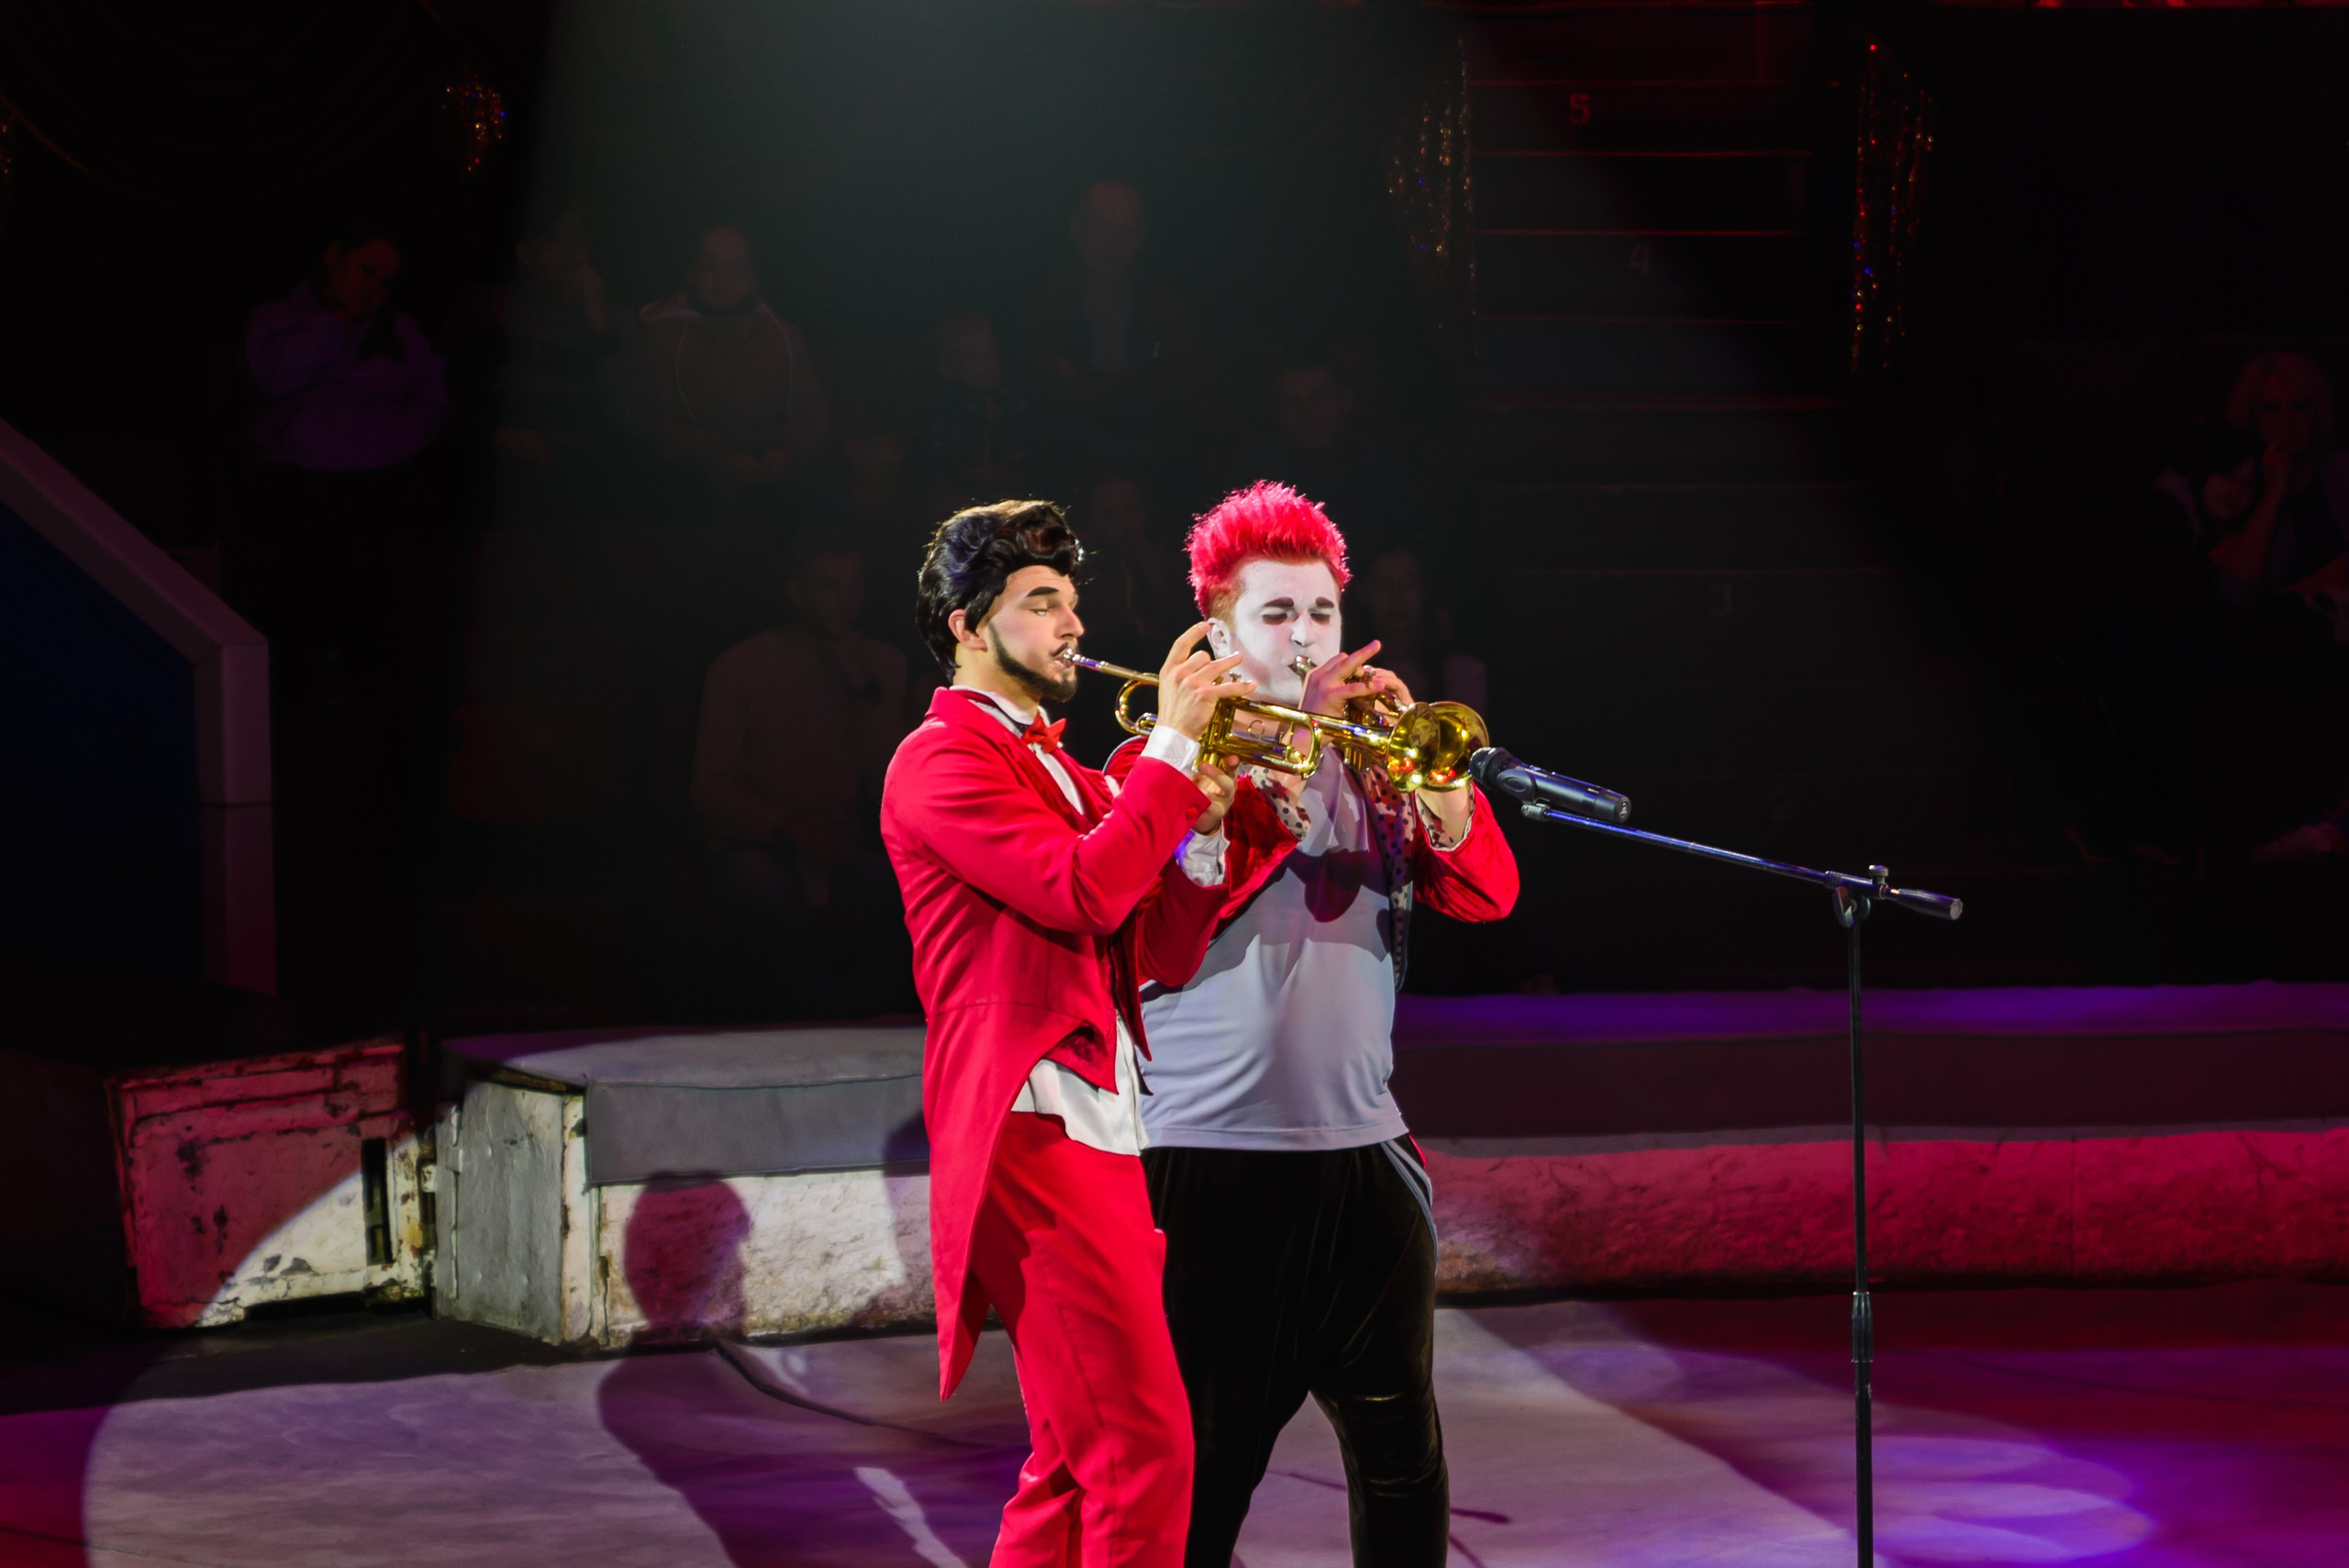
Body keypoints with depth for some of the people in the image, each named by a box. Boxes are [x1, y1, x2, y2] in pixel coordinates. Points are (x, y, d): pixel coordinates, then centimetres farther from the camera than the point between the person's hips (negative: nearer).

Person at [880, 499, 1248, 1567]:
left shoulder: (1063, 775, 23)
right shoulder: (943, 759, -4)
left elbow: (1161, 949, 15)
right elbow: (1080, 890, -19)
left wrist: (1197, 822, 1)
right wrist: (1171, 747, -12)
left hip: (1102, 1133, 10)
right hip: (1034, 1134, -10)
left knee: (1076, 1463, 12)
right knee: (1144, 1450, -15)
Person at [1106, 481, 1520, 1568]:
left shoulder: (1373, 760, 13)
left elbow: (1487, 893, 1)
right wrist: (1290, 769, -18)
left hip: (1365, 1153, 4)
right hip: (1211, 1160, -4)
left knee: (1401, 1456, 5)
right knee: (1201, 1467, -1)